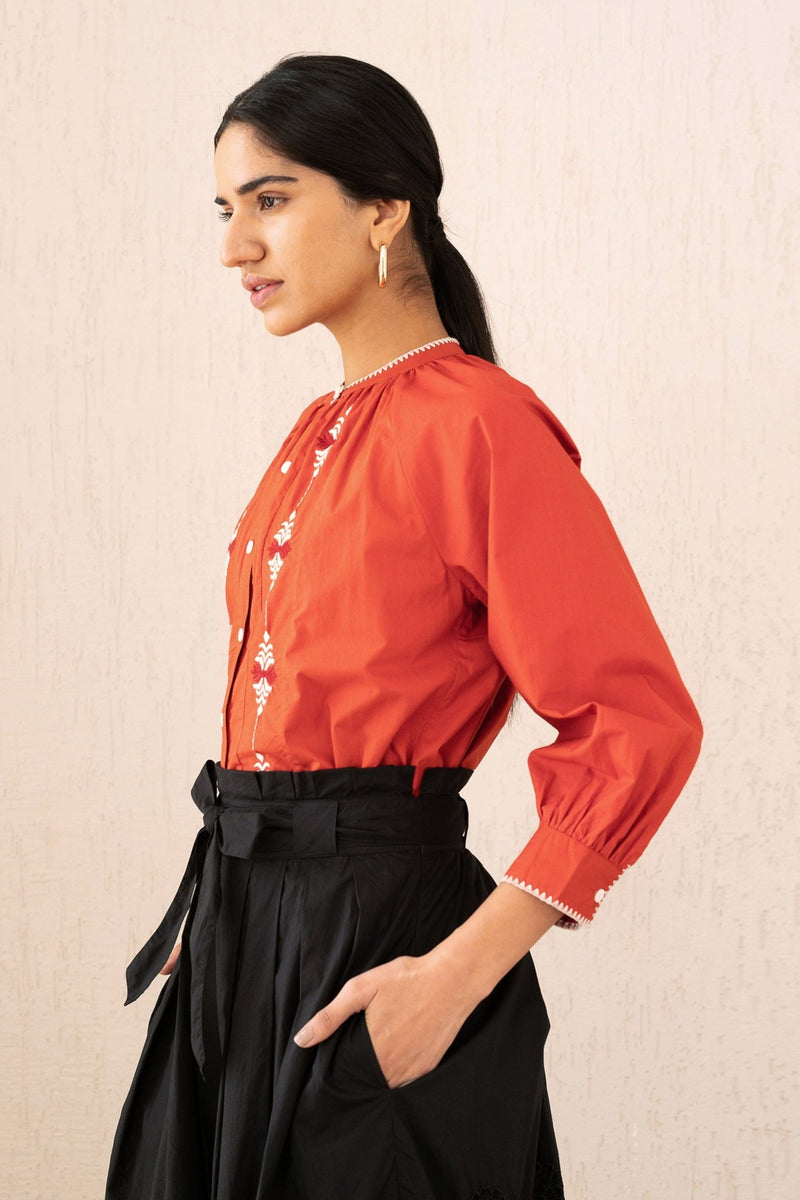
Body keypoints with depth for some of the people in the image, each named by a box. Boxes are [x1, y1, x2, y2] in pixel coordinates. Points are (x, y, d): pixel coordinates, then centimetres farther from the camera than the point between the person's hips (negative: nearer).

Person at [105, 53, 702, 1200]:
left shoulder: (480, 426, -14)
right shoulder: (321, 434, 12)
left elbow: (642, 728, -19)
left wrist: (457, 973, -21)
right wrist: (217, 911, 11)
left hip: (377, 931, -8)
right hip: (244, 933, 8)